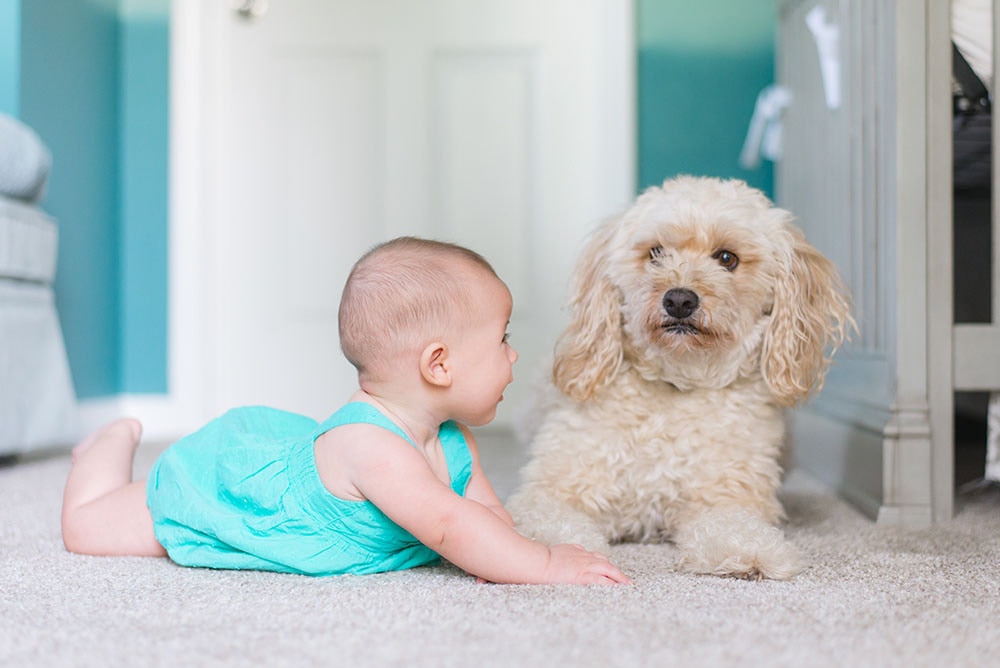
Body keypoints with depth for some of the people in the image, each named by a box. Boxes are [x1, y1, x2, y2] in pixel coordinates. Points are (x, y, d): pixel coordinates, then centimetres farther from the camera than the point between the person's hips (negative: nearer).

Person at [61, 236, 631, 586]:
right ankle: (120, 439, 31)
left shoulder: (452, 442, -18)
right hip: (212, 476, -7)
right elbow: (447, 525, -52)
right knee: (86, 527, 5)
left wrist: (501, 556, -35)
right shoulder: (369, 445, -46)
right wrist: (546, 565, -51)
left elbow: (487, 513, -13)